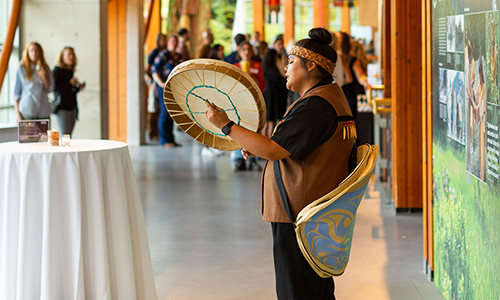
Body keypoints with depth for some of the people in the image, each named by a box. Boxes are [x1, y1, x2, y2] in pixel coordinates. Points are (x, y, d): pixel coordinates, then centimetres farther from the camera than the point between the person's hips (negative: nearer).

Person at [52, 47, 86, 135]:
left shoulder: (70, 72, 17)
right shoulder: (57, 71, -5)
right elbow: (53, 88, -15)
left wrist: (78, 88, 6)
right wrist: (69, 84, -18)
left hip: (72, 107, 7)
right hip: (62, 108, -7)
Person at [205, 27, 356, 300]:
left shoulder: (316, 105, -20)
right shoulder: (330, 96, 16)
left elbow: (274, 150, -24)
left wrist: (226, 125, -18)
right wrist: (257, 148, 10)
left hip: (300, 218, -11)